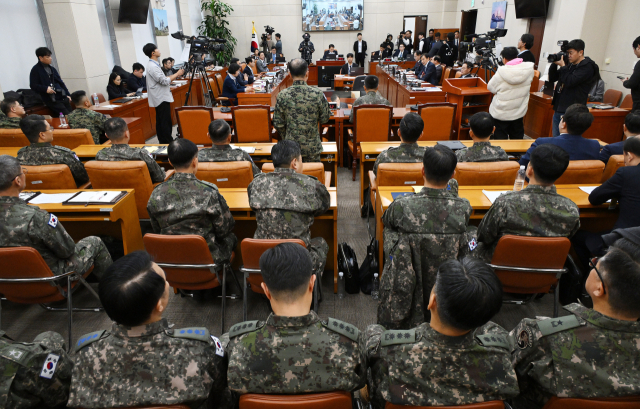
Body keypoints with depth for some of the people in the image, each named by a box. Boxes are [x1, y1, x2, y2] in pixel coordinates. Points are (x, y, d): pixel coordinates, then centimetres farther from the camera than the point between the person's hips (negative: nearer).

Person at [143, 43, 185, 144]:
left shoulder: (153, 64, 14)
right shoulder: (153, 66, -18)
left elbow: (163, 79, 20)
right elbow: (165, 81, -21)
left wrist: (175, 75, 13)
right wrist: (177, 74, -11)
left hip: (160, 98, 11)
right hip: (162, 98, -11)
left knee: (160, 121, 13)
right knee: (166, 122, -7)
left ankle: (162, 142, 19)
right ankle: (169, 142, -4)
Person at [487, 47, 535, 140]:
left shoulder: (502, 72, -20)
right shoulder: (529, 69, -7)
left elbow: (491, 88, -8)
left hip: (501, 113, -4)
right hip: (519, 111, 4)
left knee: (500, 138, 8)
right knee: (517, 138, 19)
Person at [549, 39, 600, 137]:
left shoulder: (587, 67, -8)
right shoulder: (570, 65, 15)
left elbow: (570, 82, -20)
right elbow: (552, 78, 16)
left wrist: (562, 66, -10)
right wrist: (554, 63, 2)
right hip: (558, 109, 8)